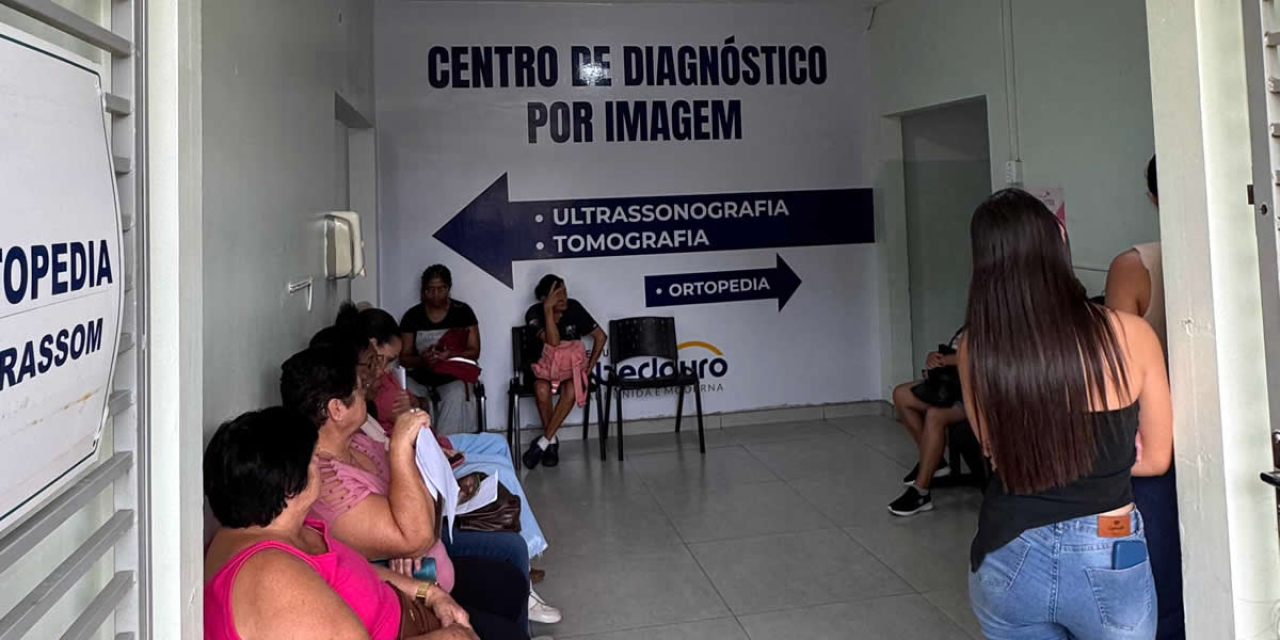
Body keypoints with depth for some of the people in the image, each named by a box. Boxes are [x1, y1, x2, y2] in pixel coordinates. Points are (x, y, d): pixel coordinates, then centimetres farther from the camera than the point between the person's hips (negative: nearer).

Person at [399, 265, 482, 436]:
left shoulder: (462, 311, 3)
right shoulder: (412, 316, 5)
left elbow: (474, 352, 1)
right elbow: (404, 358, 5)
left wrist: (451, 355, -20)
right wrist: (421, 359, -18)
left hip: (453, 376, -1)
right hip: (422, 378, 2)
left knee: (457, 395, -33)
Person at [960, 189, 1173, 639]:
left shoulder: (976, 347, -12)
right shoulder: (1130, 334, -12)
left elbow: (996, 451, 2)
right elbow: (1156, 458, 0)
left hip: (1008, 560, 1)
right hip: (1106, 560, 0)